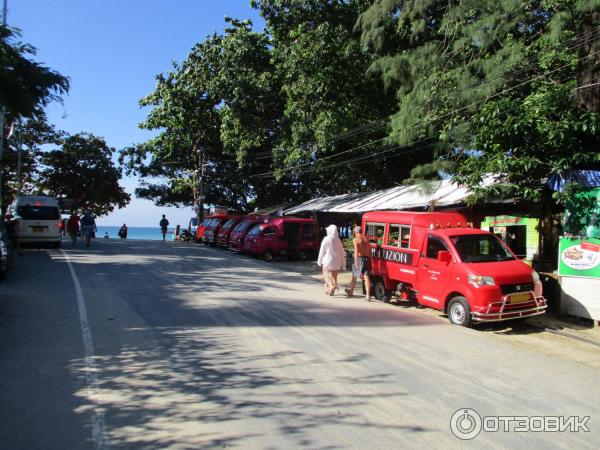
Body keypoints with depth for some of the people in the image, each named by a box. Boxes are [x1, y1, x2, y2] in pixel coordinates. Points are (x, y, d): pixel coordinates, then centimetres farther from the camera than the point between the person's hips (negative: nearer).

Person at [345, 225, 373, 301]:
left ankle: (351, 291, 33)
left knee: (354, 276, 15)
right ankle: (368, 295, -13)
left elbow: (356, 251, -16)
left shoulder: (355, 240, -4)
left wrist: (356, 262, -20)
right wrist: (370, 261, 14)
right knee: (366, 276, -3)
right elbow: (370, 251, 10)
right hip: (367, 259, 4)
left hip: (359, 258, -4)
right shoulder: (366, 239, 12)